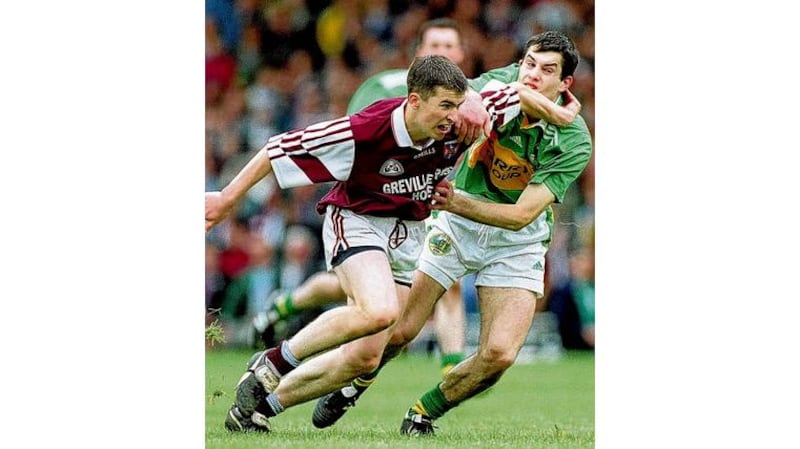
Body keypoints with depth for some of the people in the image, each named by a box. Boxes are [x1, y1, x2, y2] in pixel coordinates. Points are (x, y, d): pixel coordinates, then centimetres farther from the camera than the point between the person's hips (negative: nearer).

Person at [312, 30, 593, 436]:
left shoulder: (573, 141, -22)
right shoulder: (496, 88, -17)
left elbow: (521, 215, -26)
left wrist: (457, 202, -37)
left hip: (516, 244, -1)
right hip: (456, 225, 1)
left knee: (499, 354, -17)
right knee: (397, 331, -3)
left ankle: (423, 414, 10)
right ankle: (351, 388, 30)